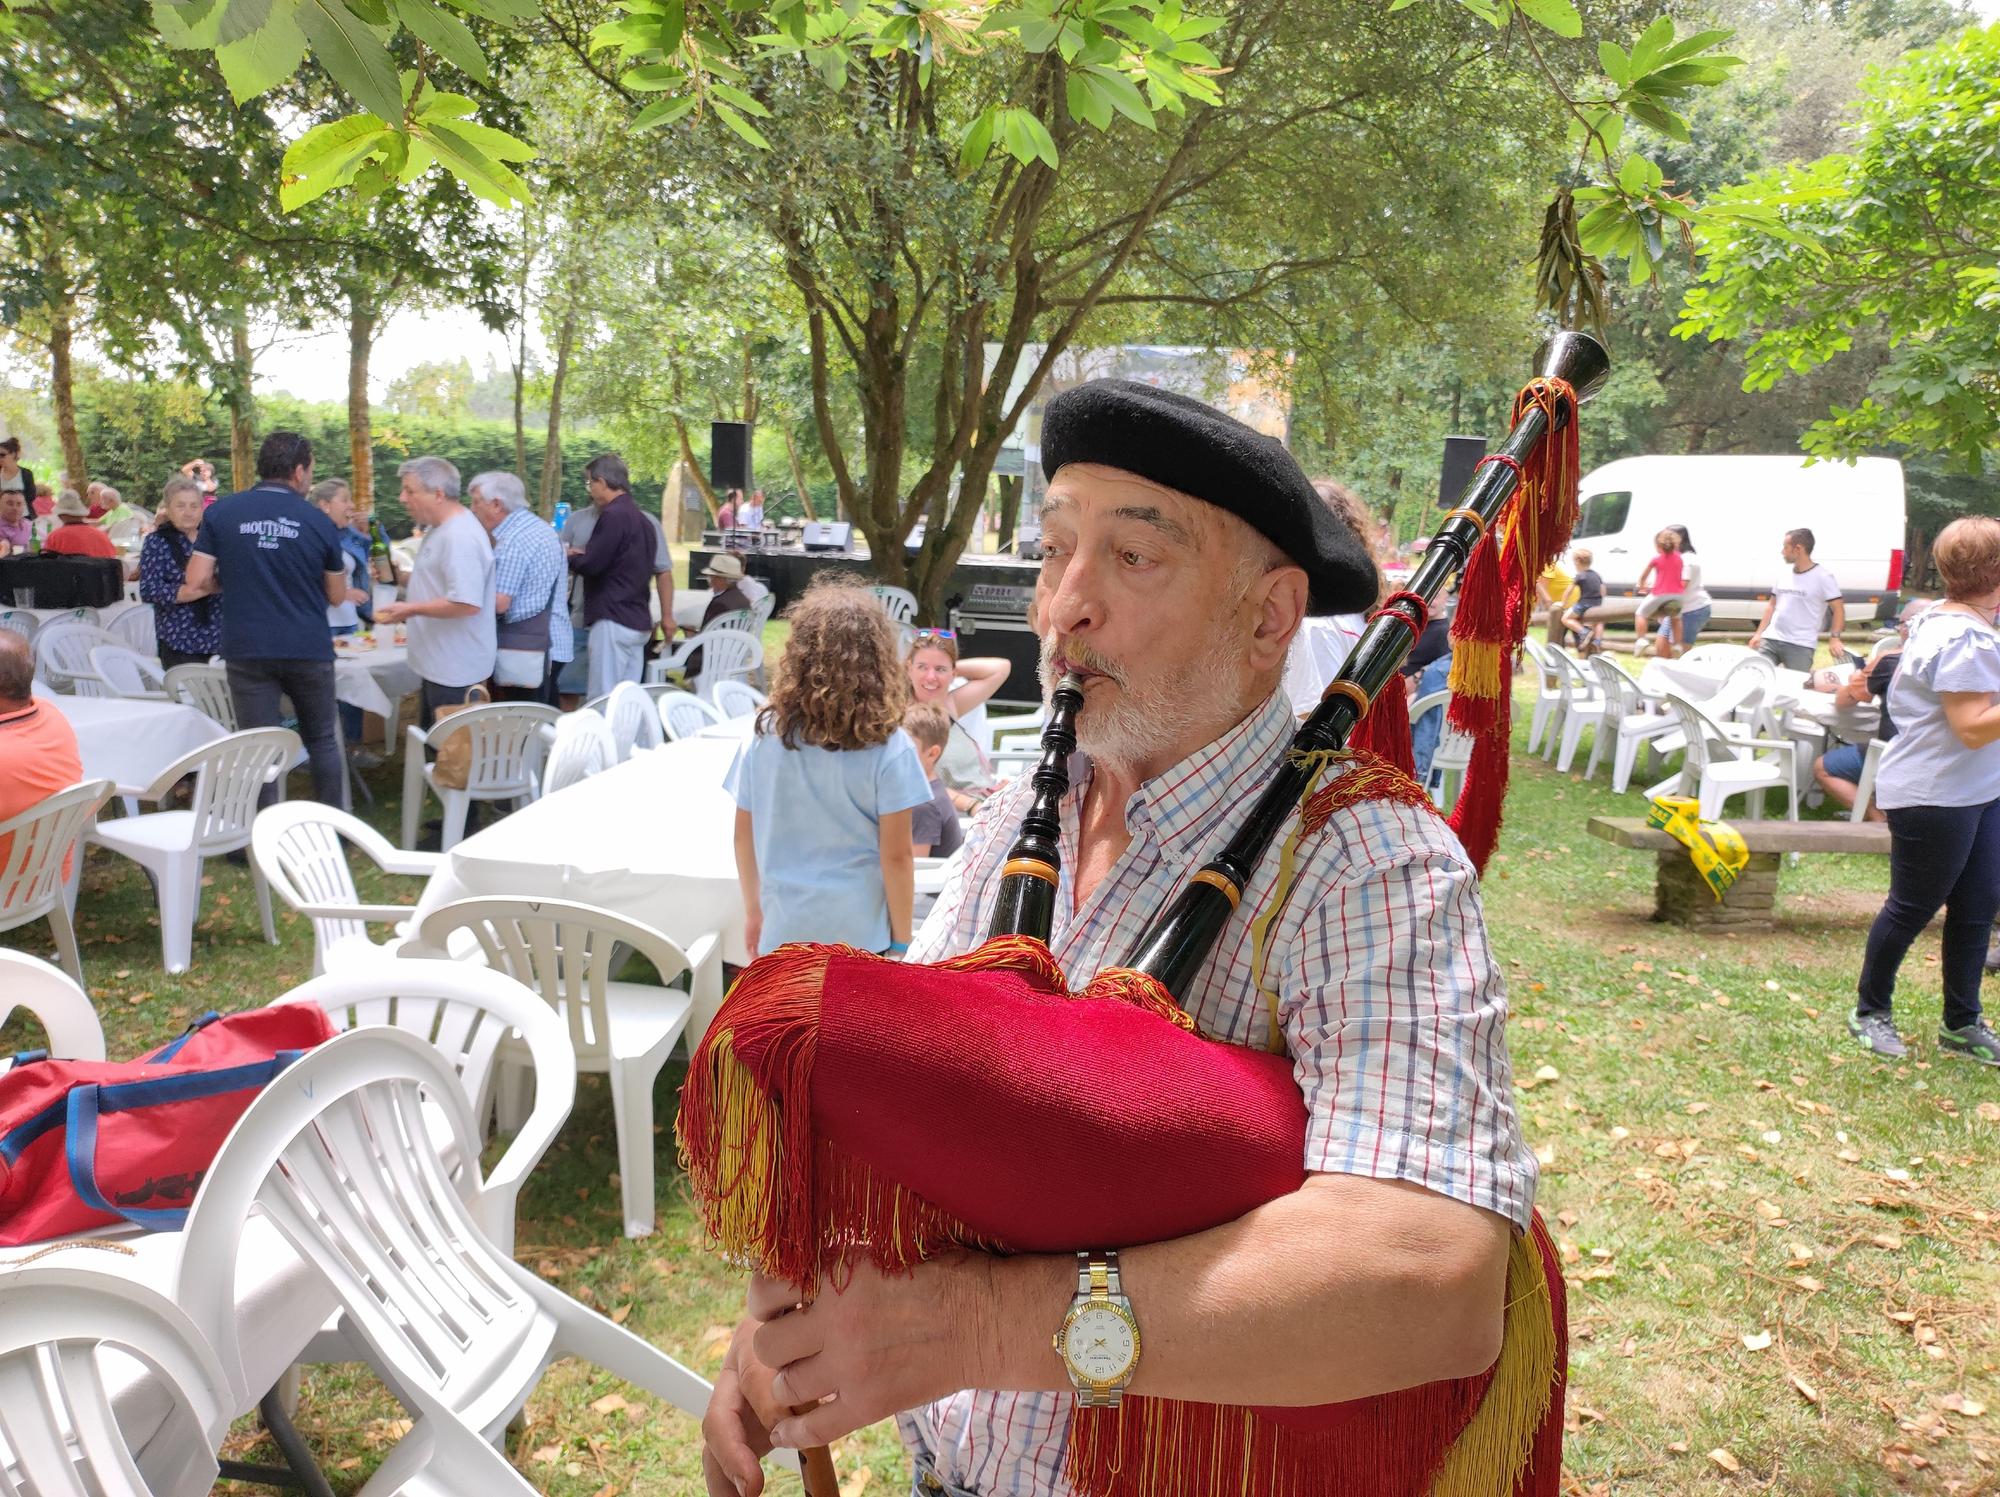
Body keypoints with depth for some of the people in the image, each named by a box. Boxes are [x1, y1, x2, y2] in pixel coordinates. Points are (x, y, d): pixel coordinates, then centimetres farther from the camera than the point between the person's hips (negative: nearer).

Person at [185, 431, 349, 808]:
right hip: (308, 649, 0)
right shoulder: (318, 521, -2)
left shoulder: (222, 512, -1)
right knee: (323, 742, 14)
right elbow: (336, 595, 7)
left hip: (248, 650, 0)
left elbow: (197, 583, -3)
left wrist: (235, 579, 15)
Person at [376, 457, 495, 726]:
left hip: (455, 672, -11)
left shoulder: (459, 537, -22)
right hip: (440, 665, 11)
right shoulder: (440, 529, 12)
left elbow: (466, 604, -30)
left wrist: (411, 609, -20)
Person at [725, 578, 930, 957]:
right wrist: (902, 939, -1)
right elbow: (896, 855, -12)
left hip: (784, 930, 3)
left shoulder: (766, 734, -3)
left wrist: (753, 910, 18)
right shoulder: (888, 747, -13)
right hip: (861, 933, -3)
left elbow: (744, 836, 4)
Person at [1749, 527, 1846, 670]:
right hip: (1771, 639, 5)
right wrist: (1759, 633, 12)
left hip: (1801, 646, -5)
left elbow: (1838, 609, -6)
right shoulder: (1783, 575, 12)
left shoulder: (1823, 577, -5)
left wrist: (1835, 638, -17)